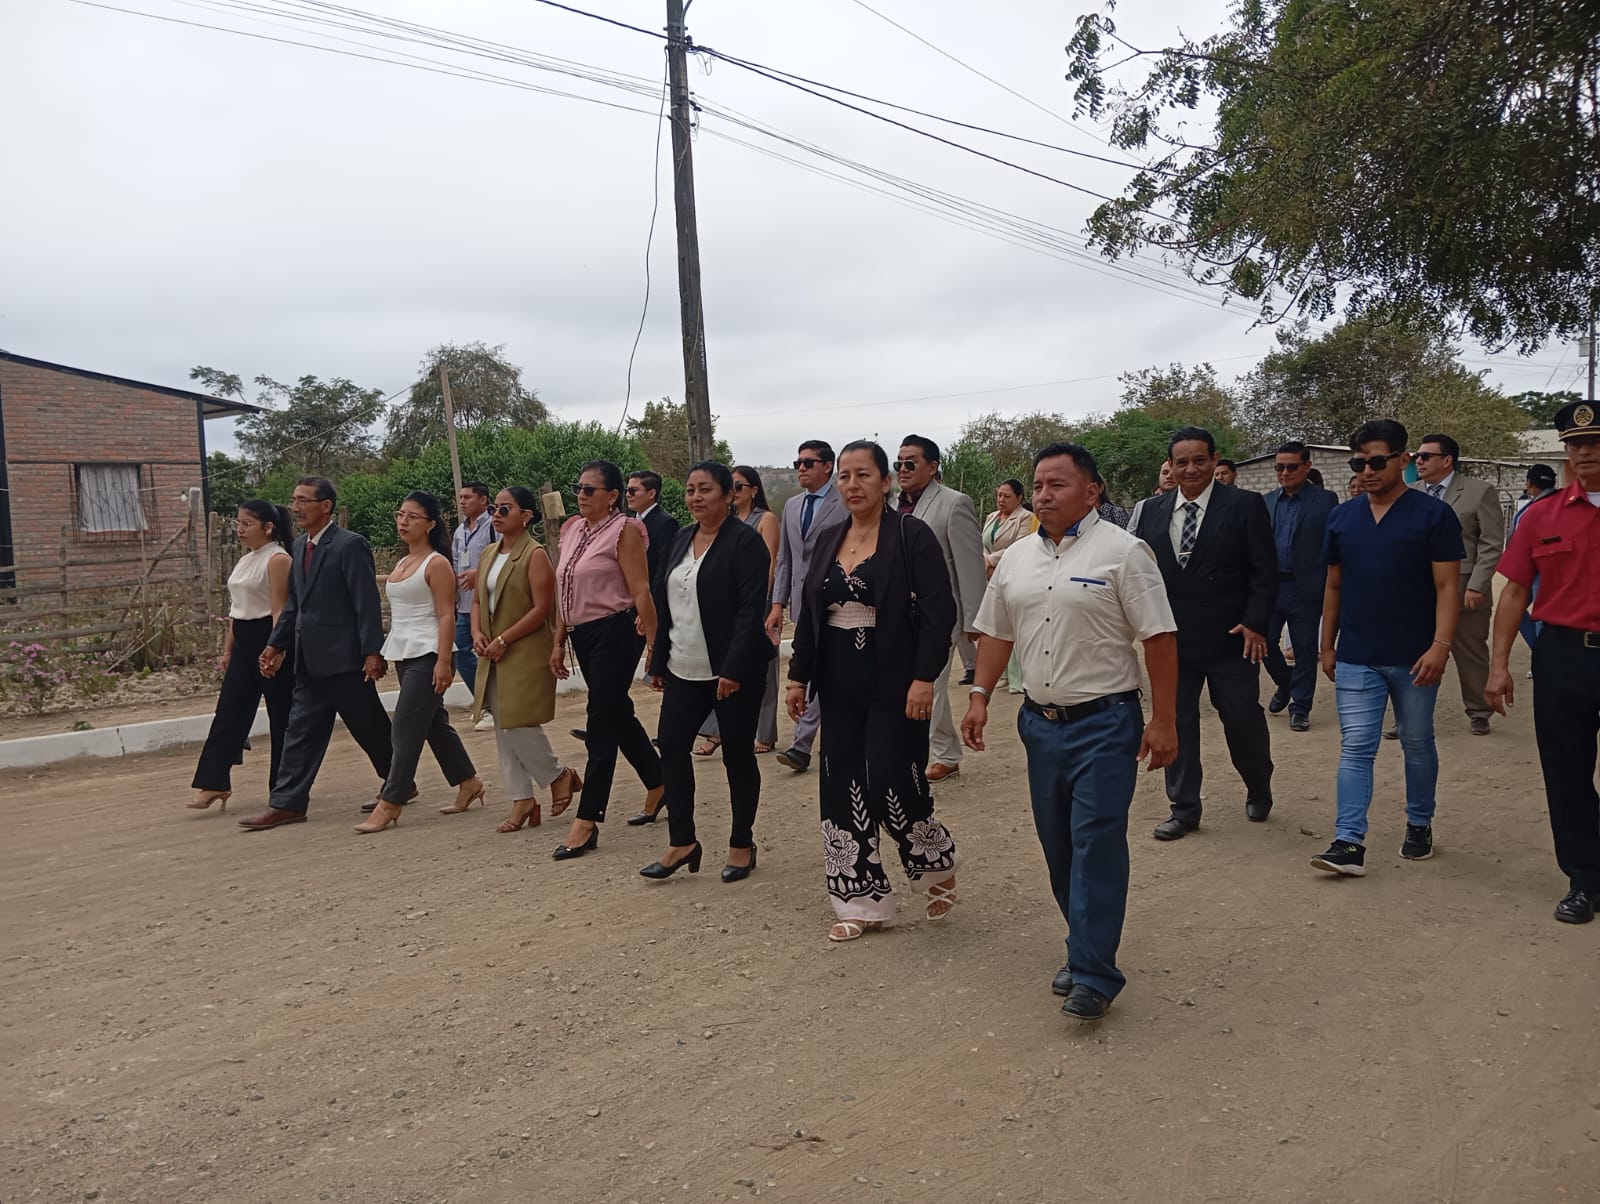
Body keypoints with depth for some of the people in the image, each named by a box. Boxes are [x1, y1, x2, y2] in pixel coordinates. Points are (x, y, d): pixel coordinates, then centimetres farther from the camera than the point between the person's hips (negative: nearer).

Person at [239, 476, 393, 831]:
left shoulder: (350, 545, -12)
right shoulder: (299, 547, 13)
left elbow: (367, 603, -16)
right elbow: (293, 604, 20)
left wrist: (373, 652, -20)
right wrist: (275, 645, 14)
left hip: (344, 658, -8)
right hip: (310, 661, 8)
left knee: (370, 727, 5)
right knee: (301, 730, 7)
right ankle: (287, 803, 10)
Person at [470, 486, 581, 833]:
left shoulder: (535, 554, -11)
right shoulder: (490, 553, 12)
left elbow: (542, 608, -16)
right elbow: (478, 600, 17)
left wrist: (504, 640, -17)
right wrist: (477, 633, -2)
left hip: (527, 653, -8)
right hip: (494, 657, 8)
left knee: (519, 724, -10)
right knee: (503, 728, 8)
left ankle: (559, 775, 15)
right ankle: (522, 800, 16)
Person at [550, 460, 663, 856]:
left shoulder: (624, 530, -9)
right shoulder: (572, 530, 13)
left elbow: (641, 592, -13)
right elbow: (565, 593, 16)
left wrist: (654, 645, -16)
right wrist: (559, 642, 15)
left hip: (613, 634, -8)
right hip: (582, 635, 8)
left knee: (601, 724, -6)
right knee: (619, 716, 17)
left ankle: (587, 820, -2)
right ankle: (658, 784, 36)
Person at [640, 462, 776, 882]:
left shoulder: (746, 540, -11)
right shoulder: (682, 539, 12)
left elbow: (751, 610, -17)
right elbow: (666, 604, 15)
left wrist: (733, 670, -23)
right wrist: (658, 662, 12)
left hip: (733, 672, -7)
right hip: (684, 671, 7)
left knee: (738, 754, 4)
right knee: (671, 747, 3)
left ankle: (742, 844, 19)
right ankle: (682, 843, 14)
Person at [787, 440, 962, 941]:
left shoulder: (911, 534, -9)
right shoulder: (828, 538, 8)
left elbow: (940, 610, -13)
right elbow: (809, 612, 12)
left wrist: (923, 678, -19)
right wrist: (798, 676, 9)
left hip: (894, 688, -6)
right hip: (839, 688, 6)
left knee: (890, 784, -6)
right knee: (842, 788, 6)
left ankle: (939, 865, 24)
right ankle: (862, 902, 19)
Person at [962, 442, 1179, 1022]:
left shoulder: (1122, 551, -8)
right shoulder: (1015, 560, 11)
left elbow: (1160, 639, -10)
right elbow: (996, 634, 17)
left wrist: (1164, 720, -13)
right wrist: (980, 696, 7)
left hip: (1105, 721, -6)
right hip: (1041, 720, 6)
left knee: (1097, 843, -9)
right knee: (1059, 847, 12)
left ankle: (1092, 975, -2)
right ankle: (1088, 950, 27)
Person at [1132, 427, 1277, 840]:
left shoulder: (1245, 506, -4)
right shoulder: (1153, 510, 7)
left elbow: (1265, 572, -5)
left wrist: (1255, 624, -13)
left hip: (1231, 638, -3)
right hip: (1170, 638, 3)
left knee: (1243, 720, 6)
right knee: (1176, 723, 7)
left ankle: (1259, 791, 33)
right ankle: (1184, 809, 18)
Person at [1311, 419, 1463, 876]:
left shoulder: (1433, 514, -6)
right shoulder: (1341, 517, 6)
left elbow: (1447, 586, -8)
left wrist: (1440, 645, -18)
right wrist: (1326, 646, 11)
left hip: (1414, 658, -2)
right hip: (1356, 658, 2)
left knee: (1417, 745, 12)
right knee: (1355, 748, -3)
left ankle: (1419, 826, 31)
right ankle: (1349, 842, -5)